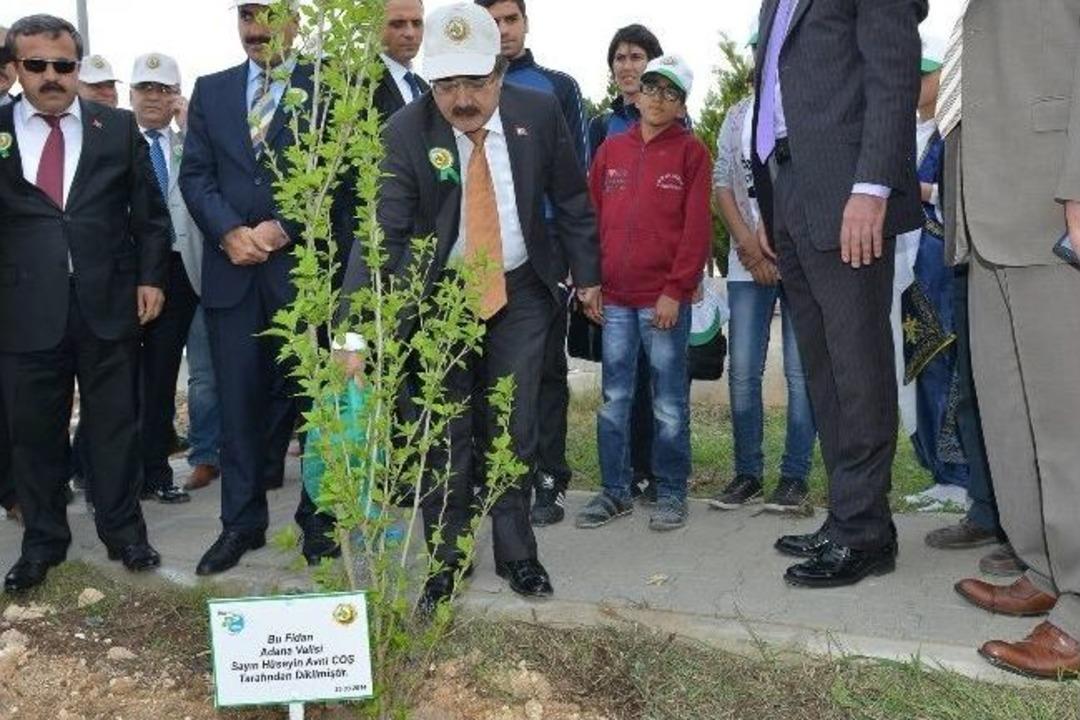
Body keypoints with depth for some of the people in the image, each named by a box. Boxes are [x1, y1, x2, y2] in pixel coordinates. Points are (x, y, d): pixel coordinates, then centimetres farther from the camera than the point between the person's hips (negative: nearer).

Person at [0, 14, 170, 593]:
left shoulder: (118, 128, 6)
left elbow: (149, 211, 9)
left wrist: (150, 277, 4)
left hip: (108, 301, 0)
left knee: (115, 424, 10)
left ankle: (123, 530, 26)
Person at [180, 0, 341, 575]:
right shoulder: (210, 91, 14)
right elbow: (195, 175, 7)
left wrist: (283, 228, -14)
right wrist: (230, 232, -9)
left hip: (303, 265, -3)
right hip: (231, 268, 3)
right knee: (239, 399, 6)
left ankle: (317, 517, 16)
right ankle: (241, 522, 15)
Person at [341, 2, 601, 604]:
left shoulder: (540, 113, -11)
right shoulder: (406, 132, -18)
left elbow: (571, 200, 3)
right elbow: (382, 232, -24)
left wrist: (587, 274, 6)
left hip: (521, 290, 1)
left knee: (515, 426, 5)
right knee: (446, 431, 4)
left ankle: (516, 551, 21)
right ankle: (447, 559, 20)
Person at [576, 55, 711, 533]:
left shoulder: (691, 152, 1)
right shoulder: (610, 151, 13)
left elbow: (697, 227, -5)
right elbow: (592, 219, 13)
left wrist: (676, 290, -11)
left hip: (666, 299, -4)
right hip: (614, 299, 4)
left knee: (669, 403, 3)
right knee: (613, 399, 8)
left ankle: (671, 493, 14)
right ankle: (615, 491, 18)